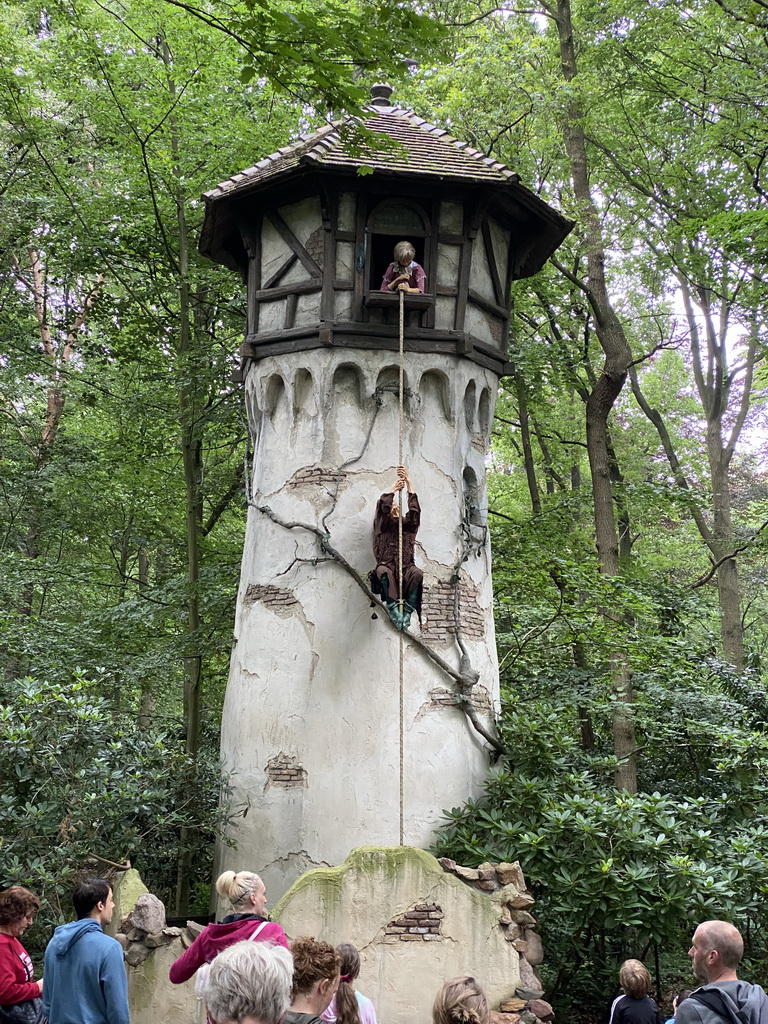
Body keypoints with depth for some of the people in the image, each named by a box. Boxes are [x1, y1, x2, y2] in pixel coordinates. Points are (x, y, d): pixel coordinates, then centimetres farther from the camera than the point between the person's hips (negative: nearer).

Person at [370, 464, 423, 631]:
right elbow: (382, 507, -2)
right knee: (383, 572, -39)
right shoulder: (382, 524, 19)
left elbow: (415, 510, 4)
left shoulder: (407, 523, 23)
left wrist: (408, 484, -2)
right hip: (387, 566, -2)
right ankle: (393, 609, -38)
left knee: (417, 574, -35)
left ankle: (407, 611, -33)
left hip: (405, 568, 2)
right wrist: (394, 489, 4)